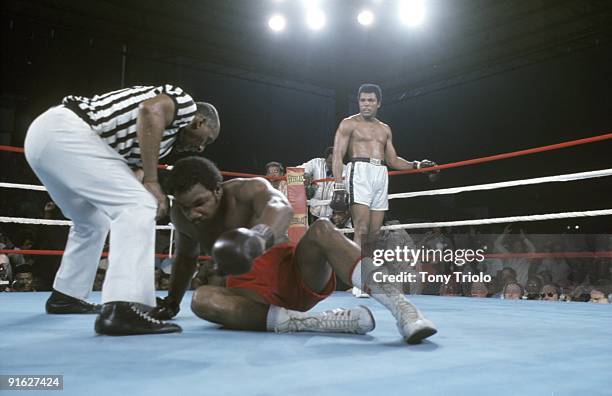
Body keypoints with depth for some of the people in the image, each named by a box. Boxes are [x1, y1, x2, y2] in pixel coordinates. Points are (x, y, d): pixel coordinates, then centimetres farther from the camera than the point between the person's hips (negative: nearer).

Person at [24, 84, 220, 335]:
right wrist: (152, 181, -17)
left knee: (93, 222, 25)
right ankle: (121, 310, -25)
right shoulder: (185, 103, 5)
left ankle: (65, 297, 36)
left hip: (43, 134, 10)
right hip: (66, 131, -10)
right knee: (138, 206, -14)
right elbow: (150, 110, -19)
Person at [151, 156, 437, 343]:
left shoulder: (249, 190, -14)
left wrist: (260, 236, -61)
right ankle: (329, 321, -42)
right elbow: (186, 256, 25)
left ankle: (405, 311, -46)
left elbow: (281, 208, -38)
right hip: (254, 293, 4)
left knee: (321, 230, -35)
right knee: (202, 300, -31)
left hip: (295, 276, -3)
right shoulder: (181, 215, 3)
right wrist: (172, 300, 31)